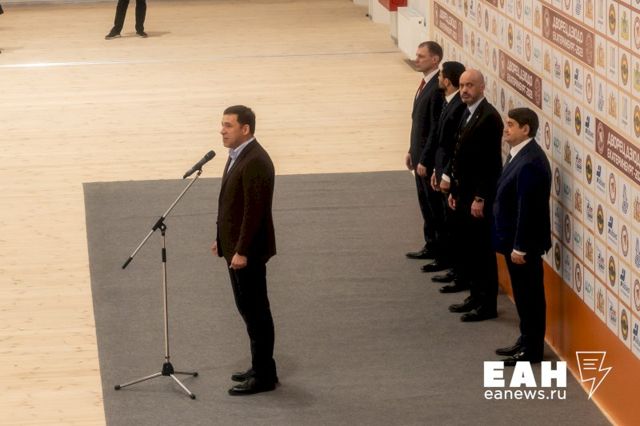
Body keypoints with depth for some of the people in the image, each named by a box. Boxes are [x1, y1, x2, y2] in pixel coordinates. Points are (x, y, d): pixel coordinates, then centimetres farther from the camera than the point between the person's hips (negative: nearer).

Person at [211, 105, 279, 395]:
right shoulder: (238, 156, 10)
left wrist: (241, 251, -23)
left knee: (256, 312, -2)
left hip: (248, 251, -10)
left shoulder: (255, 162, -21)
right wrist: (222, 240, 18)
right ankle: (261, 368, 26)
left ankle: (264, 376, 5)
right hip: (235, 247, 10)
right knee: (248, 309, 16)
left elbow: (254, 211, -24)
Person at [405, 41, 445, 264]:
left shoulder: (438, 89, -22)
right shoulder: (425, 84, 9)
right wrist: (412, 151, 15)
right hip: (420, 155, 9)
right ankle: (431, 247, 28)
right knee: (426, 204, 17)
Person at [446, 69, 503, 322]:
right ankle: (476, 296, 27)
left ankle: (487, 305, 8)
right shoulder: (467, 114, 12)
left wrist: (480, 198, -21)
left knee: (482, 250, -1)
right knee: (464, 245, 16)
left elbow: (491, 162, -20)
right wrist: (454, 190, 15)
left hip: (479, 196, -10)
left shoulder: (489, 117, -18)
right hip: (464, 192, 10)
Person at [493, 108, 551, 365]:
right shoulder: (519, 154, 8)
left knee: (530, 295, 1)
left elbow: (528, 208, -24)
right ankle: (526, 341, 30)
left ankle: (533, 350, 10)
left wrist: (519, 247, -21)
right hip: (514, 239, 10)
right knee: (522, 294, 19)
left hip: (525, 242, -10)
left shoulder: (530, 162, -24)